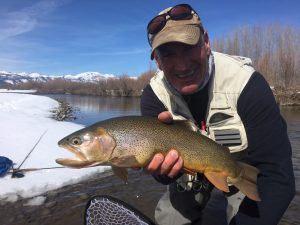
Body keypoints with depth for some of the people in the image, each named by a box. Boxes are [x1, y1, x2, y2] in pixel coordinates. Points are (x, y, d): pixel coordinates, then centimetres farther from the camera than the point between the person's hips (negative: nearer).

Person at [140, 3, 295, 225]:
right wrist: (163, 166, -41)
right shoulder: (153, 95, -17)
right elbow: (165, 174, -18)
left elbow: (277, 175, -27)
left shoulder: (246, 83, -26)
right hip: (190, 188, 3)